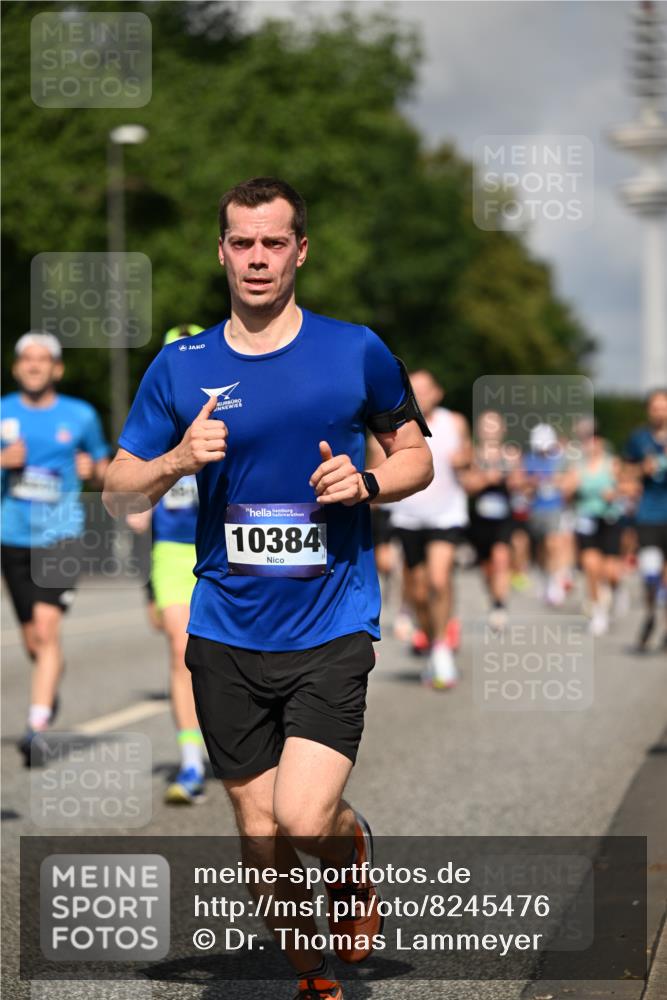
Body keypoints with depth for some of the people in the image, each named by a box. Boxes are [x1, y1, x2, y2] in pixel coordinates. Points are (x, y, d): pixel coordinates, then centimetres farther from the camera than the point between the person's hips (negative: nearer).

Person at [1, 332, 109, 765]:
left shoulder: (81, 416, 5)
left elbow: (105, 472, 16)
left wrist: (92, 468, -6)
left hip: (60, 534, -2)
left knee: (47, 628, -18)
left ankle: (38, 727, -20)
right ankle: (52, 687, 41)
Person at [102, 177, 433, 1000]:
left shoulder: (356, 352, 0)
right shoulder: (179, 368, 4)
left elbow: (416, 455, 12)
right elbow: (116, 491, 8)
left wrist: (367, 482, -10)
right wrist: (178, 460, -12)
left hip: (332, 628, -2)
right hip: (226, 635, 2)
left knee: (304, 819, -18)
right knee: (260, 835, 7)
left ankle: (355, 852, 19)